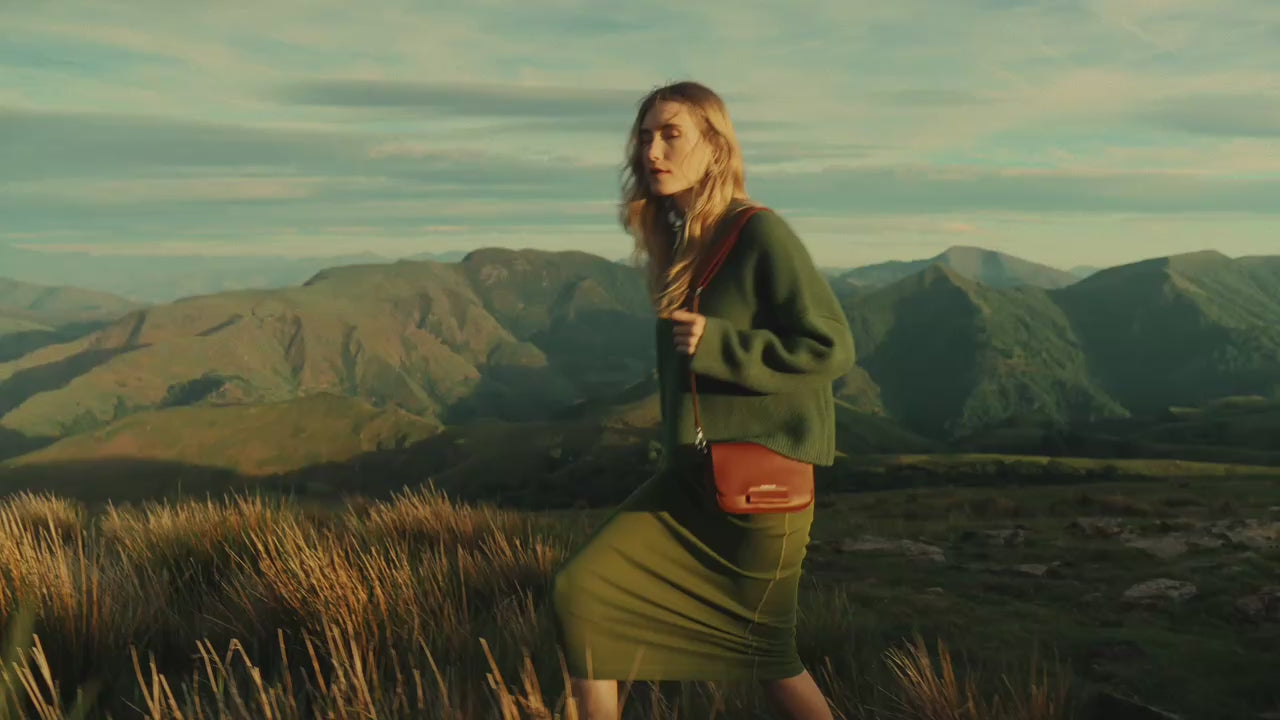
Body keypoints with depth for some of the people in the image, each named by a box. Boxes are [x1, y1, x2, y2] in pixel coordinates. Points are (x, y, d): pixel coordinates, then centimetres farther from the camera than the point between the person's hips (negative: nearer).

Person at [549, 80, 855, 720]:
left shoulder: (762, 234, -13)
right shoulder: (677, 243, 9)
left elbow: (830, 347, -16)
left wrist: (716, 344, -20)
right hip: (688, 475, 7)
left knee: (766, 651, 7)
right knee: (579, 590, -2)